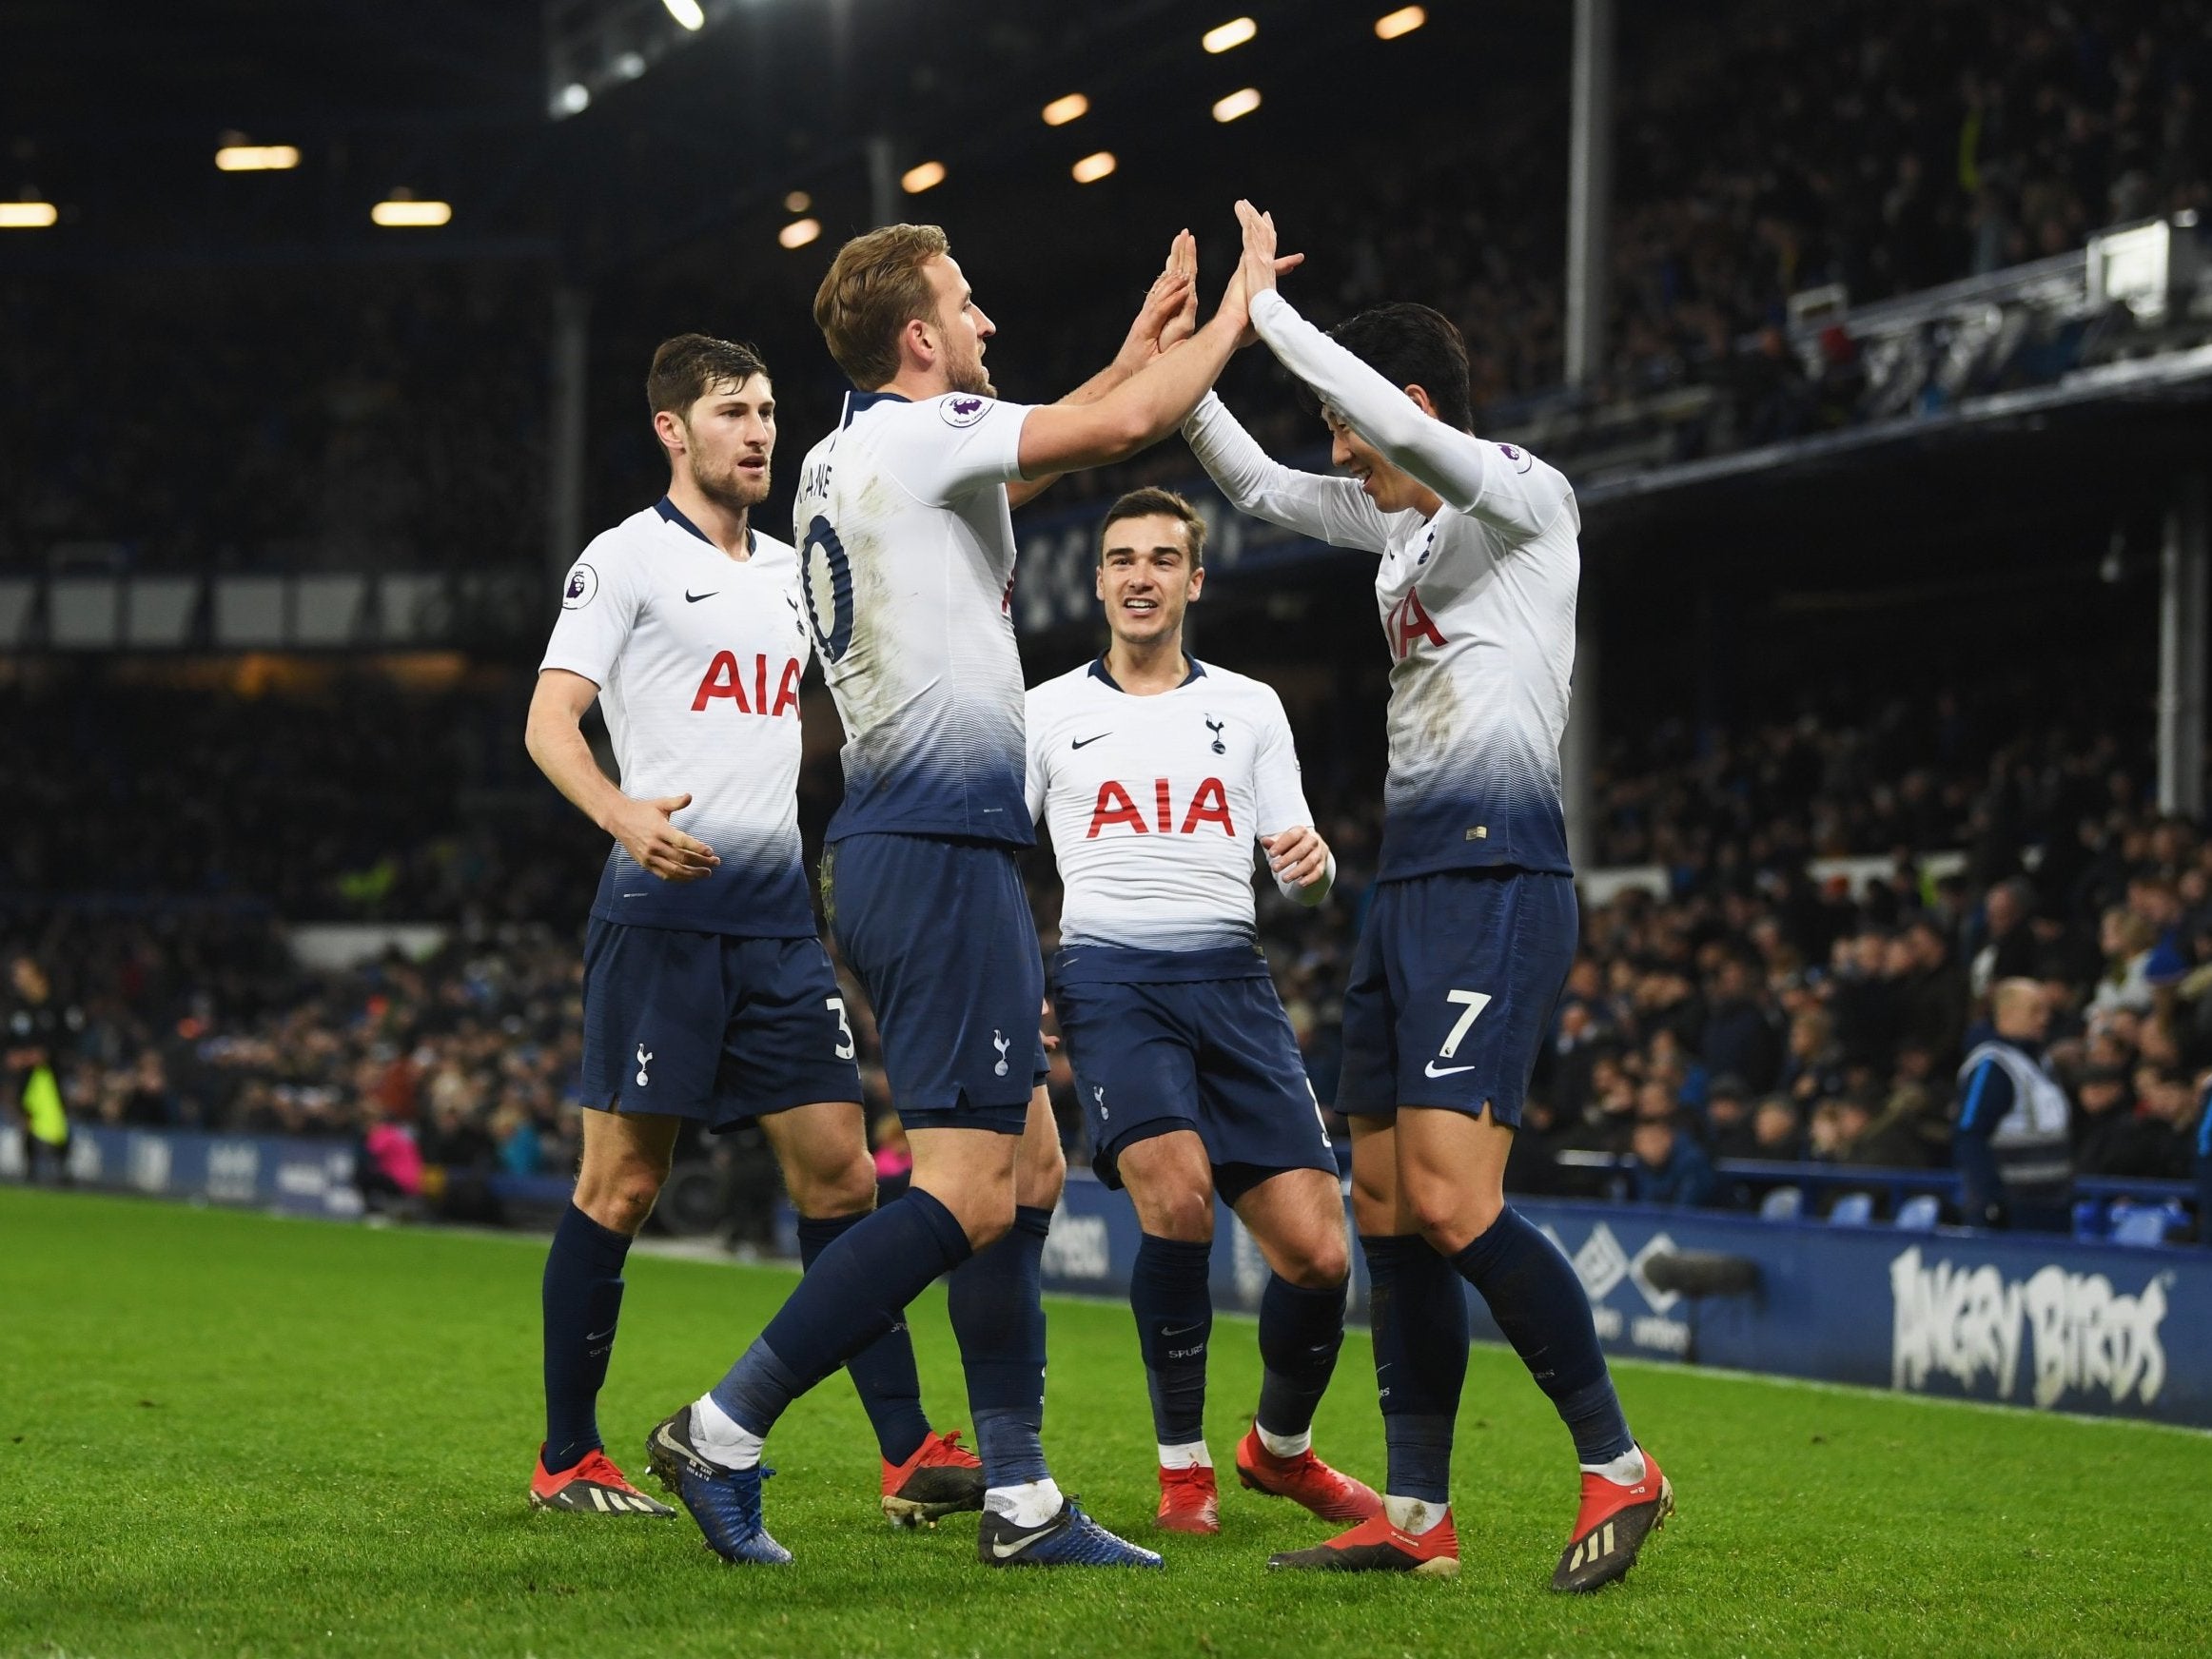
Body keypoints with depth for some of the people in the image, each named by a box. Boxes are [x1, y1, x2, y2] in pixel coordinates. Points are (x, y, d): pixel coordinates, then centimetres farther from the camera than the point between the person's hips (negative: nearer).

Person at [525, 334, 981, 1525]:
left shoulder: (792, 570, 18)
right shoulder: (626, 557, -1)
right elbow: (550, 719, -9)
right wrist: (623, 813, -28)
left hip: (779, 915, 6)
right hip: (661, 909, -6)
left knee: (838, 1173, 0)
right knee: (623, 1182, -2)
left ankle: (908, 1453, -1)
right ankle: (566, 1460, 8)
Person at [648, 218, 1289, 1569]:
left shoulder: (847, 456, 17)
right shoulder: (911, 434, -11)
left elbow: (1045, 446, 35)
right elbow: (1126, 425, -12)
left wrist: (1140, 346, 33)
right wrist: (1232, 316, 4)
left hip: (904, 845, 10)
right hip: (944, 855, -10)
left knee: (1029, 1166, 11)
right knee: (967, 1192, -12)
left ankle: (1021, 1496, 12)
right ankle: (723, 1433, -11)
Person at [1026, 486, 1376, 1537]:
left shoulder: (1249, 708, 16)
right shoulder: (1048, 712, 12)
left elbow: (1299, 873, 14)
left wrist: (1313, 861, -11)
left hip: (1232, 977, 2)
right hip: (1110, 975, -2)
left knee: (1316, 1253, -9)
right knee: (1177, 1194, -28)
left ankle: (1281, 1447, 21)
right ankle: (1182, 1465, -10)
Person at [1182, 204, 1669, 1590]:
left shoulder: (1527, 495, -6)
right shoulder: (1403, 519, 19)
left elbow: (1389, 412, -23)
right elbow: (1259, 485, 31)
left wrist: (1263, 303, -14)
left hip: (1497, 879, -10)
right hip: (1409, 882, 10)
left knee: (1454, 1207, -17)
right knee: (1387, 1204, 6)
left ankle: (1618, 1464, -5)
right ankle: (1418, 1514, 9)